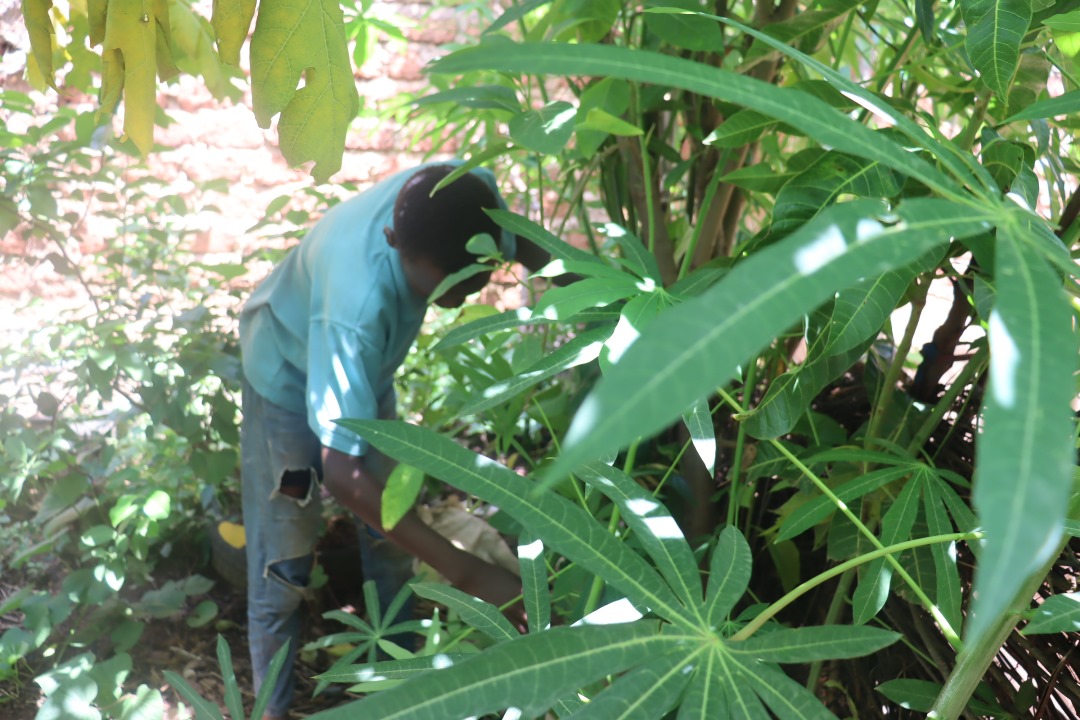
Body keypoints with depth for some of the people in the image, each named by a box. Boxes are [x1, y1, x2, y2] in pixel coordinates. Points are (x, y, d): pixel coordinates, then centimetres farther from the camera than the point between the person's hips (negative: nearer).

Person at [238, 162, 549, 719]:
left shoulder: (468, 189, -32)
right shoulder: (358, 304, -48)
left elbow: (522, 243, -6)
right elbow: (343, 474, -46)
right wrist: (465, 572, -47)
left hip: (366, 368, 6)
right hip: (290, 377, -6)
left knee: (393, 536, 16)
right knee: (282, 567, 3)